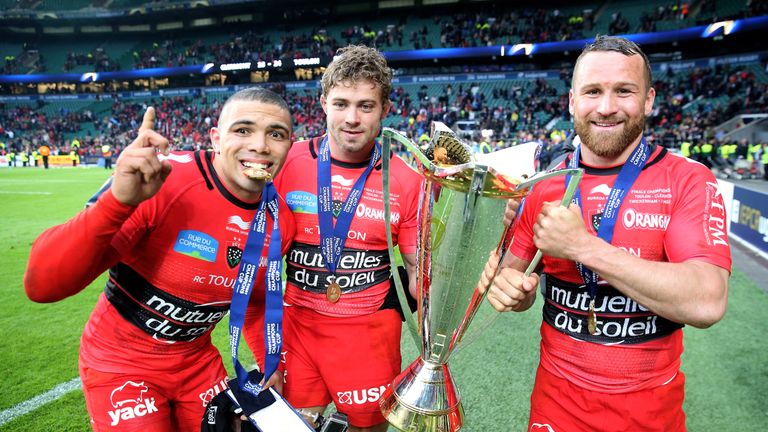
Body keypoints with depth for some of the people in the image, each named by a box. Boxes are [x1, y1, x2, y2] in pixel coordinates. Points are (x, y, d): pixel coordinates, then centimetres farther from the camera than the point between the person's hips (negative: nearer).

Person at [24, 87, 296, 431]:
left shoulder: (279, 221, -11)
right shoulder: (163, 183, -27)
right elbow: (42, 286, -32)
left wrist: (271, 364, 9)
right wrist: (118, 201, -45)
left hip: (197, 361, 5)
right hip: (121, 364, -4)